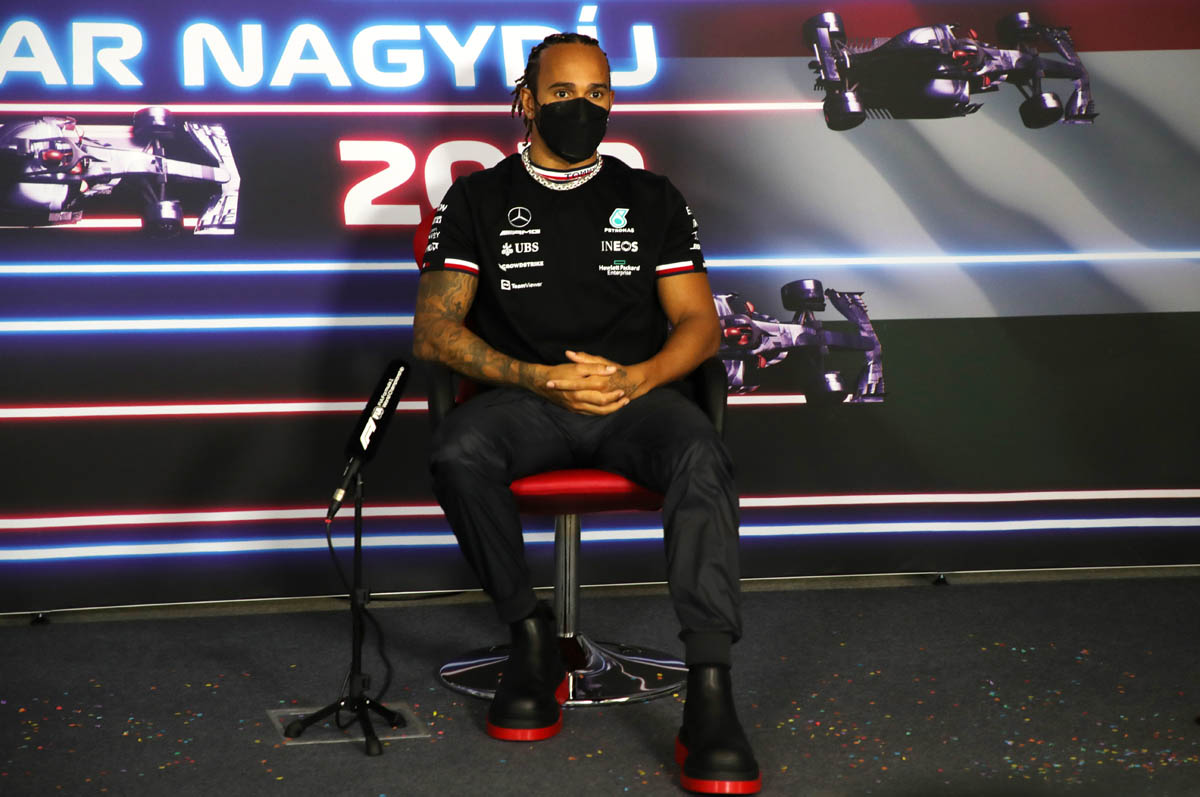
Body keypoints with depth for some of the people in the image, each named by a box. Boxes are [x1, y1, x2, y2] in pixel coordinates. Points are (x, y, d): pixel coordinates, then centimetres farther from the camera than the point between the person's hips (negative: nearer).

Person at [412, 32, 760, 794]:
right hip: (525, 399, 0)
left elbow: (700, 323, 11)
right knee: (458, 452, -35)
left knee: (702, 458, -35)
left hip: (636, 393, 0)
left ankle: (711, 693, -42)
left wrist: (638, 377, -11)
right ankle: (532, 637, -15)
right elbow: (434, 329, 2)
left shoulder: (653, 198, 17)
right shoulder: (478, 200, 13)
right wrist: (539, 379, -13)